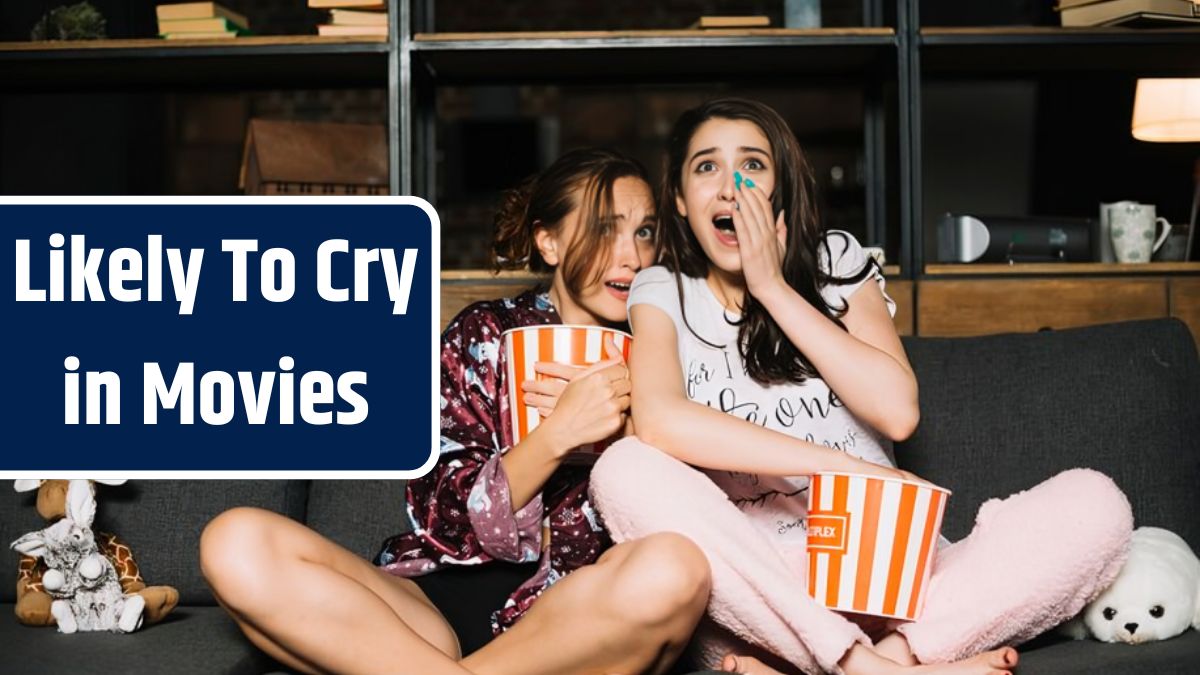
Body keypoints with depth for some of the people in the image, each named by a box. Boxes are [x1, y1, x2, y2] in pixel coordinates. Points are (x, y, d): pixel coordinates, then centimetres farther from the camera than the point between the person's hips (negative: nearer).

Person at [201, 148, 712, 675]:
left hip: (583, 623, 1)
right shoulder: (484, 335, 8)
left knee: (676, 568, -35)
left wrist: (622, 440, -10)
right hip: (442, 603, 0)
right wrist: (556, 435, -18)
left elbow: (677, 512, 6)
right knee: (239, 543, -22)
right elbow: (439, 515, -3)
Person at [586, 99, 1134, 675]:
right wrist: (844, 466, -19)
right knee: (626, 470, -31)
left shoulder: (835, 262, 9)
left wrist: (773, 288, -5)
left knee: (1096, 503, -18)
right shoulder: (663, 292, 4)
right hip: (751, 589, -1)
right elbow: (659, 419, -19)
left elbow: (897, 411, -7)